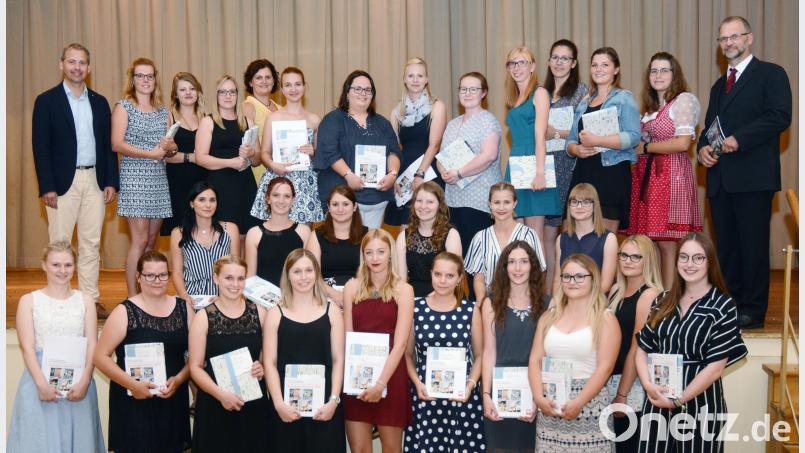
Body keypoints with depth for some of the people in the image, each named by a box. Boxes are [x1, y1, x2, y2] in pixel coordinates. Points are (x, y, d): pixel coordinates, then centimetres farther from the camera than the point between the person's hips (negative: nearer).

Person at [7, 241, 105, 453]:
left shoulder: (85, 300, 7)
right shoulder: (29, 301, 4)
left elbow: (92, 346, 2)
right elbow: (27, 347, -3)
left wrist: (84, 381, -12)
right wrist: (41, 383, -15)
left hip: (77, 382, 1)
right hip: (40, 381, -1)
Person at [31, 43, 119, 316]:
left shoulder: (99, 102, 12)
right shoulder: (46, 101, 1)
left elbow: (108, 144, 12)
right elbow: (41, 147, -4)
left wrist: (111, 182, 4)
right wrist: (47, 187, -11)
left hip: (95, 181, 4)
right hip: (62, 181, -3)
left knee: (91, 244, 7)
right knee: (60, 243, 0)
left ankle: (91, 300, 13)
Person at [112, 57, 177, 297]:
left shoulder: (162, 112, 17)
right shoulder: (124, 107, 1)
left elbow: (172, 148, 18)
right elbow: (117, 144, -11)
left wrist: (169, 147, -6)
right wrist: (150, 153, -18)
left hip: (158, 179, 6)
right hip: (134, 178, -6)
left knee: (151, 241, 6)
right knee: (140, 240, -11)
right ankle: (132, 297, -7)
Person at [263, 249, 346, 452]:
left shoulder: (331, 310, 5)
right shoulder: (275, 313, 3)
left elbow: (338, 360, 3)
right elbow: (269, 363, 0)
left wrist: (334, 400, -6)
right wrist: (279, 403, -10)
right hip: (286, 408, 0)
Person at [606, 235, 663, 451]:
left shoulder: (650, 294, -13)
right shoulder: (616, 290, 10)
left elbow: (637, 348, -15)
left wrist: (622, 395, -15)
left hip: (633, 385, -7)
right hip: (609, 379, 7)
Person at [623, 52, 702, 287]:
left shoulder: (683, 100, -3)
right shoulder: (652, 107, 21)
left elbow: (683, 143, -14)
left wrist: (644, 148, -6)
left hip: (671, 174, -7)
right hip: (646, 175, 7)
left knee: (667, 243, -7)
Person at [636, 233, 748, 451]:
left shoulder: (723, 306, -6)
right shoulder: (663, 301, 7)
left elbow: (716, 366, -11)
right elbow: (642, 348, 8)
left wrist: (678, 400, -13)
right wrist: (647, 383, -11)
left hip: (700, 403, -3)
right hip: (657, 400, 4)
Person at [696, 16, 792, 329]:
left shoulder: (771, 74, 1)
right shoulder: (719, 86, 24)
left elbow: (780, 117, -11)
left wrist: (738, 140, -18)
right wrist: (703, 147, 1)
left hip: (753, 176, -7)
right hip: (720, 178, 7)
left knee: (753, 244, -3)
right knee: (726, 245, 9)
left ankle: (753, 310, 5)